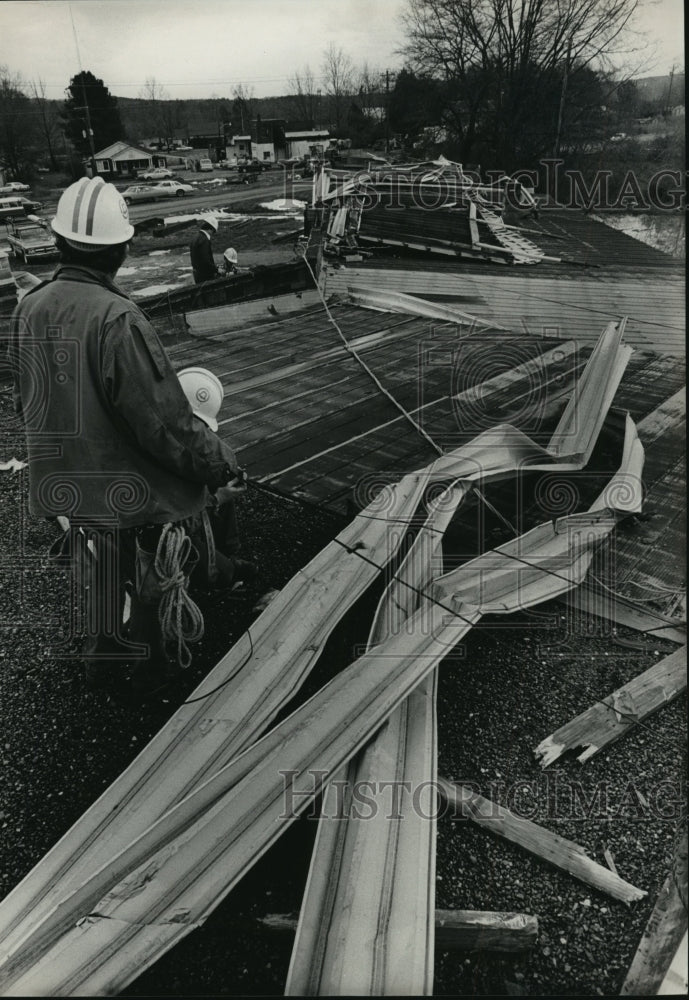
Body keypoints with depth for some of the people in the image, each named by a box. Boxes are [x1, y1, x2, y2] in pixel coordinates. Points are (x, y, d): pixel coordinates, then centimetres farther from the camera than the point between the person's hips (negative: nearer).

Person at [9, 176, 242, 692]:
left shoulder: (29, 308, -5)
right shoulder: (116, 319, -28)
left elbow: (26, 401, 8)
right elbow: (164, 419, -27)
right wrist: (220, 462, -13)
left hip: (67, 481, 7)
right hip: (135, 490, -6)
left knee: (100, 576, 27)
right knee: (156, 576, 19)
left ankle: (103, 652, 46)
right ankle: (153, 654, 39)